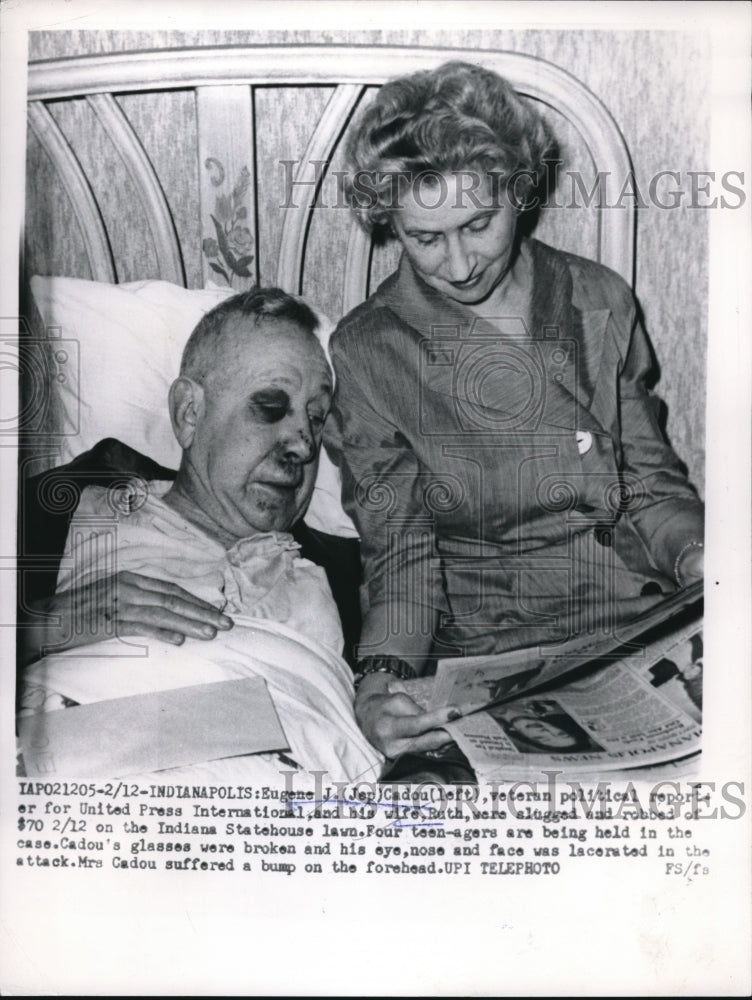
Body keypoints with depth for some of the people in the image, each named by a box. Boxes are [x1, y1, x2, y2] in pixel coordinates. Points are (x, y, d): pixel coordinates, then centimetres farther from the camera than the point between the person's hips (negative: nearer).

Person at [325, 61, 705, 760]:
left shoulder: (599, 301, 8)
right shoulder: (366, 353, -2)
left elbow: (650, 481, 13)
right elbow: (400, 553, -5)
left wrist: (696, 556, -8)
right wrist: (381, 675, -23)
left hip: (649, 618, 3)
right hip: (490, 650, -2)